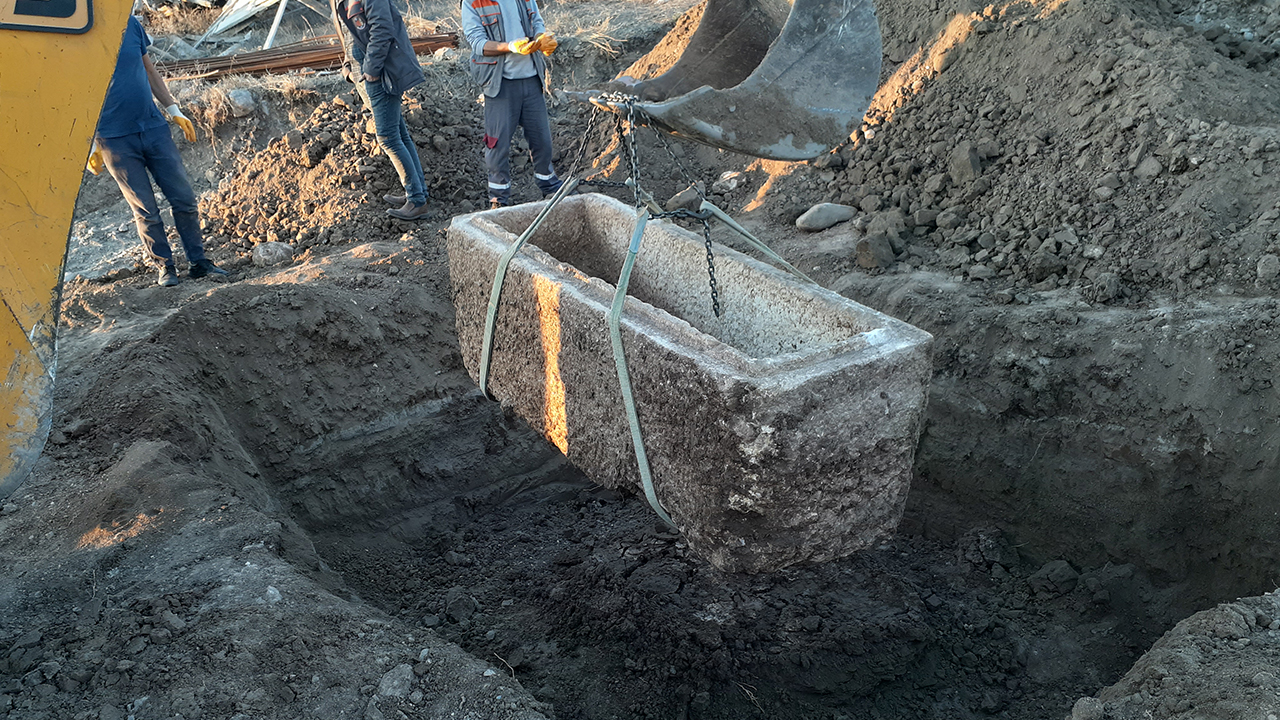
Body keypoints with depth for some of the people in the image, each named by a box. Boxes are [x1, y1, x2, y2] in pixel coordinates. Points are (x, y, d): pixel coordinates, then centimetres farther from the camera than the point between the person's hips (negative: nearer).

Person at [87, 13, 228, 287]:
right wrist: (90, 145, -7)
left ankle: (198, 262, 14)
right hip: (115, 140, -3)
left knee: (185, 199, 3)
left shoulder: (129, 24, 3)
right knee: (146, 212, 1)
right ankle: (165, 266, 16)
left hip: (154, 128, 4)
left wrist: (173, 110, 12)